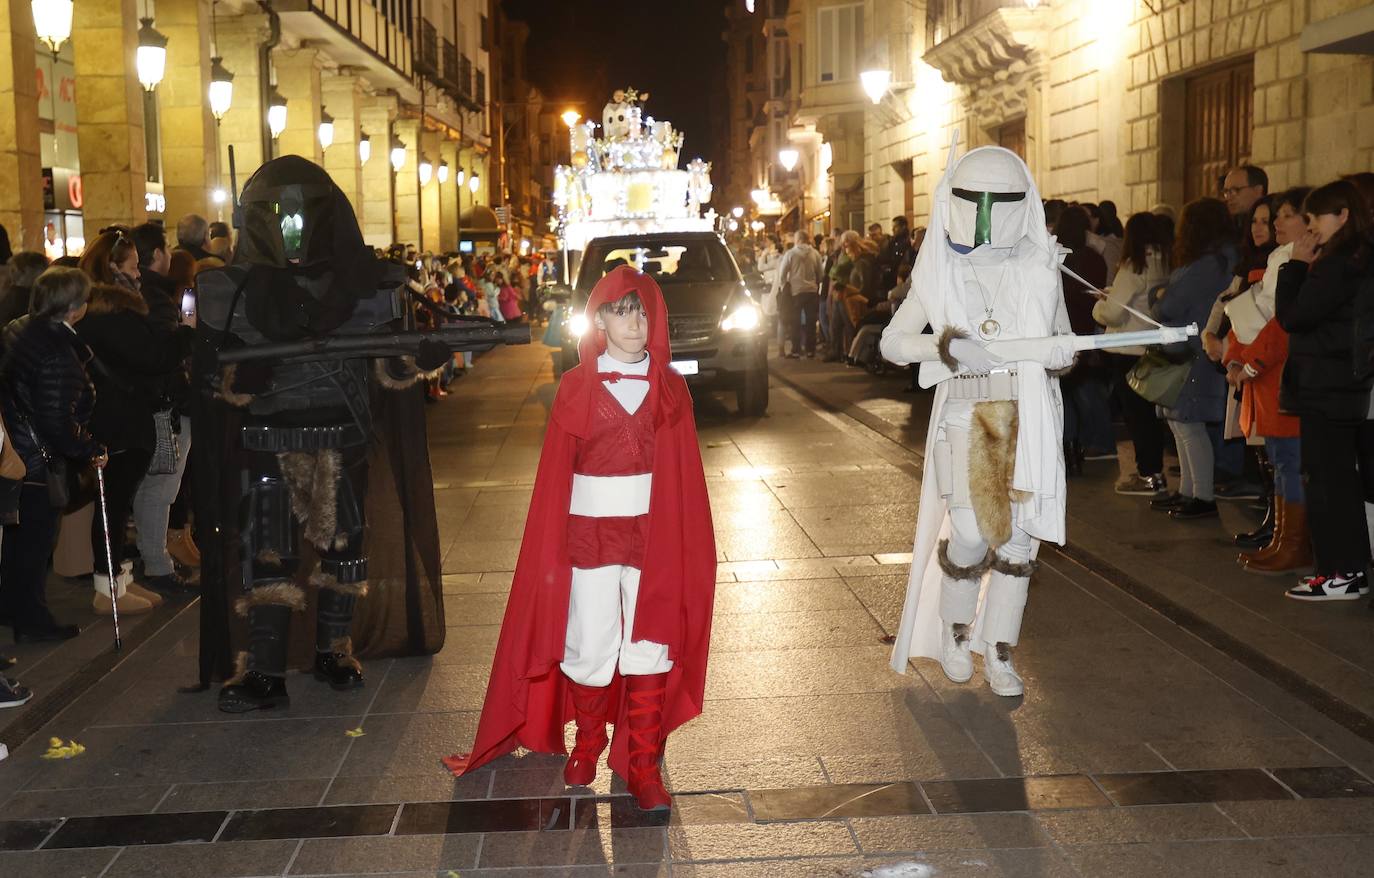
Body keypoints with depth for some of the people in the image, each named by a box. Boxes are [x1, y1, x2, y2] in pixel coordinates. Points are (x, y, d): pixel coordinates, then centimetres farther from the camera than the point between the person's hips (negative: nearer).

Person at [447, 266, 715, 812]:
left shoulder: (670, 388, 2)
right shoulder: (576, 387, -1)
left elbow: (684, 475, 2)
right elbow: (556, 473, -2)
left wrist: (684, 544, -4)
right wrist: (555, 548, -6)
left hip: (653, 533, 1)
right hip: (589, 532, -1)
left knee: (650, 648, 2)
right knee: (588, 648, 6)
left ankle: (641, 765, 12)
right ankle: (587, 746, 29)